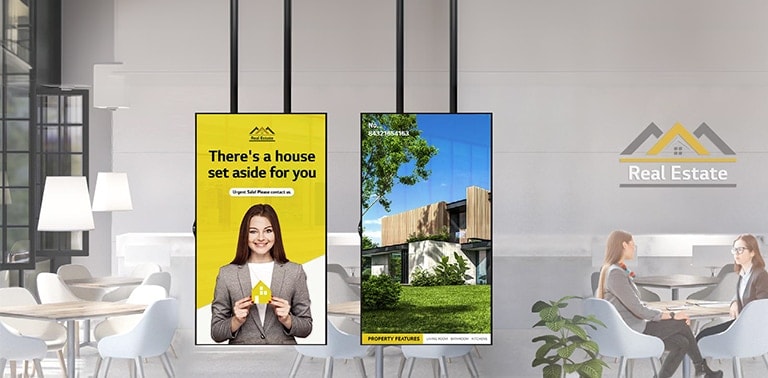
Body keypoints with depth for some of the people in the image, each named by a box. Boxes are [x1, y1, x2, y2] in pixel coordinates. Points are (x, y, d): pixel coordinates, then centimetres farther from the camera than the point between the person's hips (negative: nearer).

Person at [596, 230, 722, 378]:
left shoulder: (609, 270, 13)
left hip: (628, 331, 9)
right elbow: (639, 310, -21)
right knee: (682, 324, -2)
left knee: (682, 342, 3)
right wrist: (671, 316, -12)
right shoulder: (615, 273, -19)